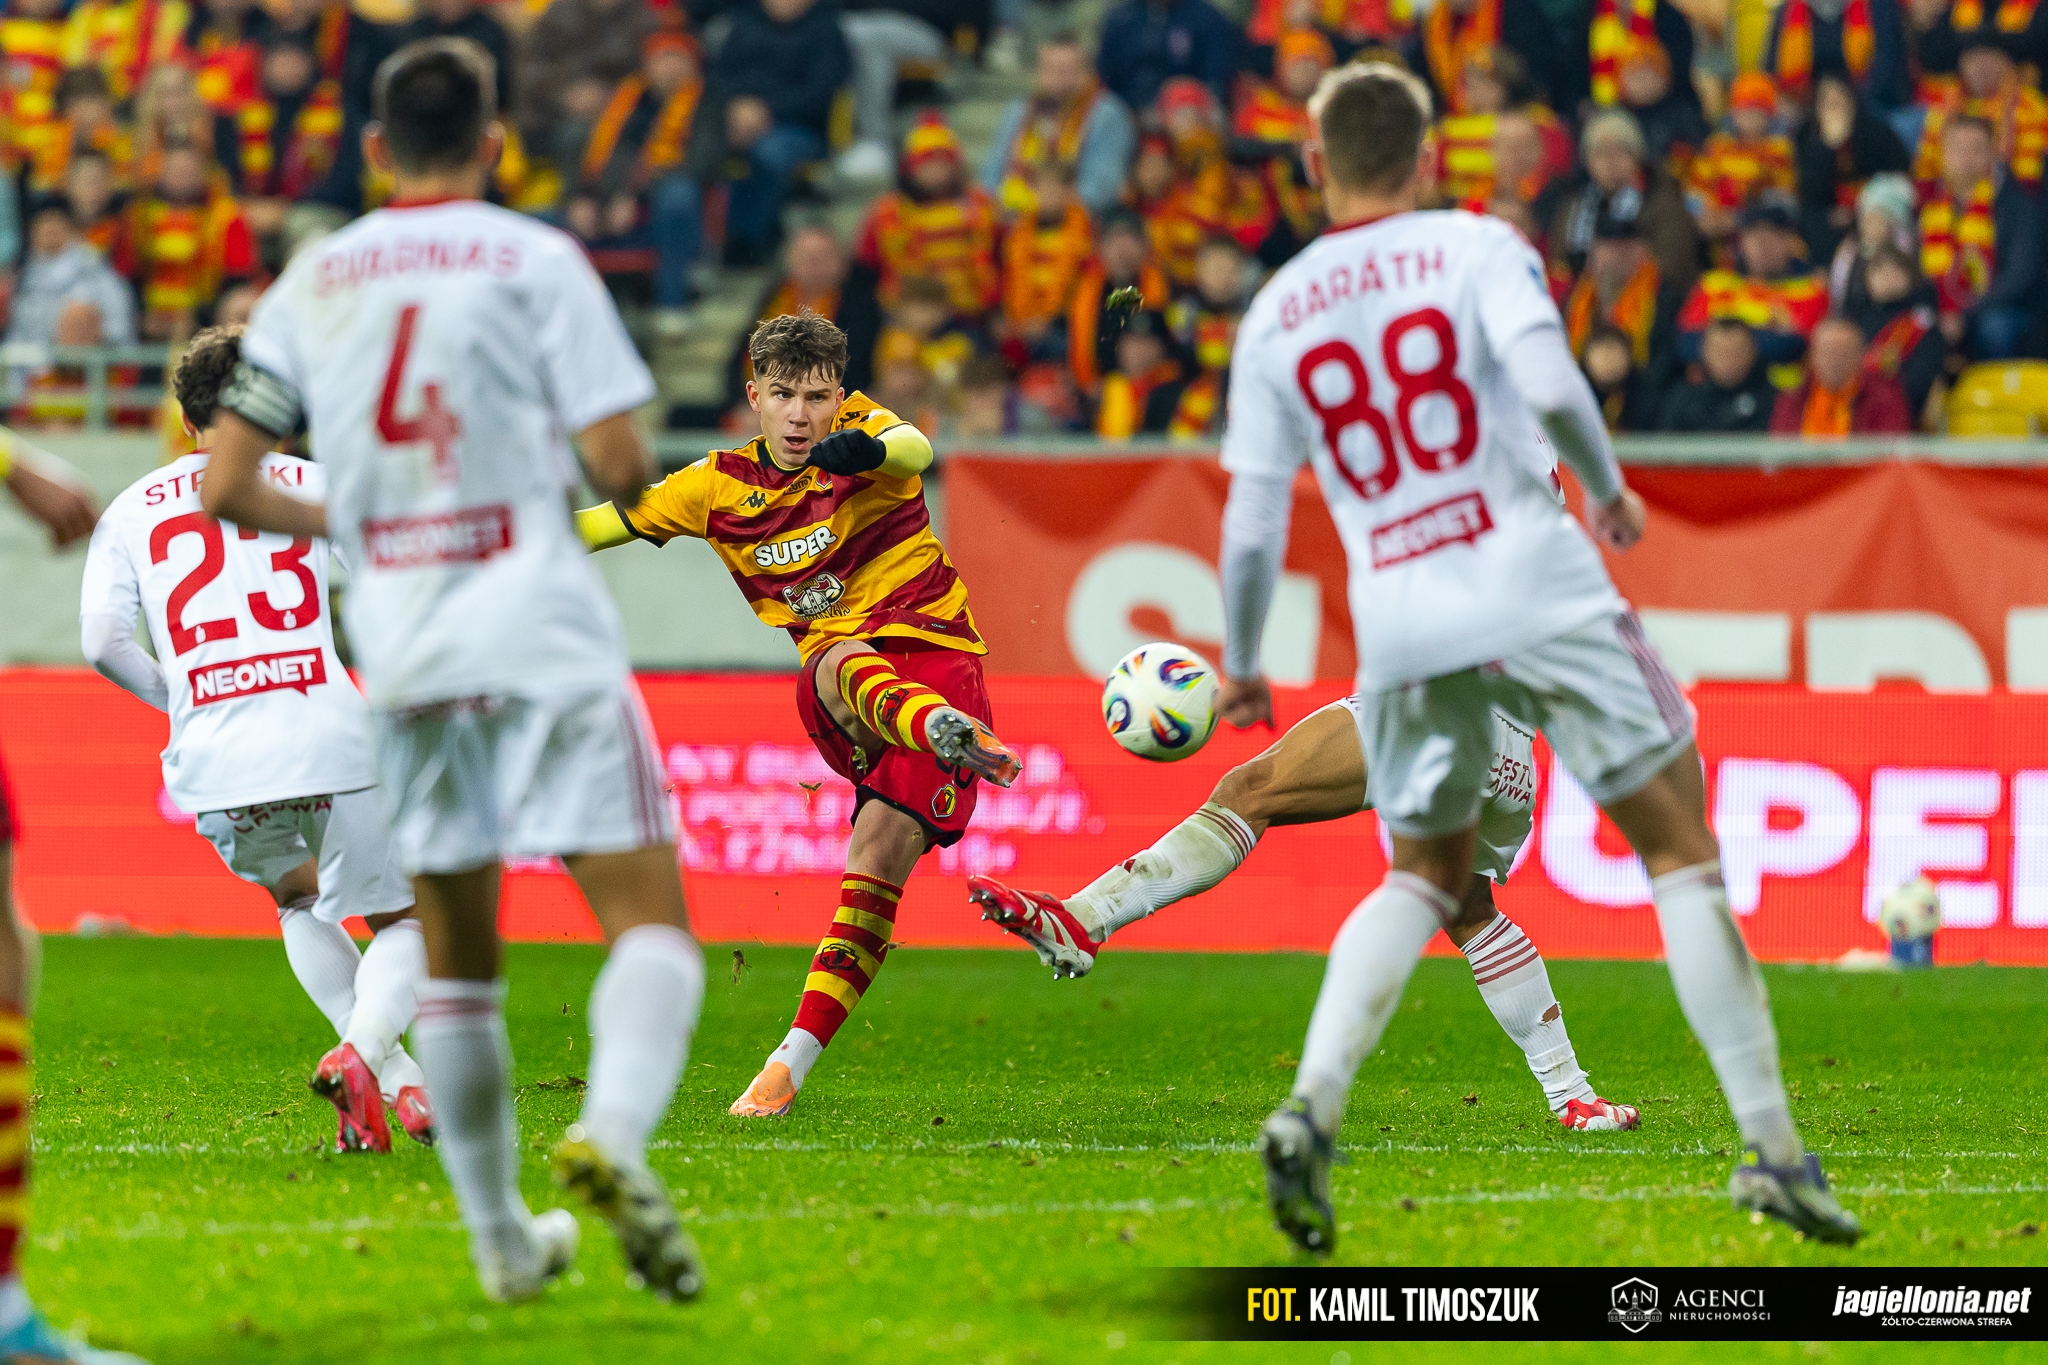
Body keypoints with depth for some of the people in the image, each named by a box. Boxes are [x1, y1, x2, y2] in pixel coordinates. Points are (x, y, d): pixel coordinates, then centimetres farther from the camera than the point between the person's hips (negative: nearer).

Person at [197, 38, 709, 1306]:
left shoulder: (309, 281, 9)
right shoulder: (537, 261, -2)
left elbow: (226, 487, 7)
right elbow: (619, 461, -8)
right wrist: (627, 484, 15)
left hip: (402, 644, 4)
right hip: (542, 630, -4)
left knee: (457, 957, 17)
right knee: (651, 923, -6)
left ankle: (503, 1237, 20)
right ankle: (612, 1131, -33)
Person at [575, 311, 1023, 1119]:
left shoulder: (857, 429, 1)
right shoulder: (720, 488, 8)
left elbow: (915, 451, -22)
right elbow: (601, 524, 12)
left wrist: (866, 451, -45)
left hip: (936, 650, -2)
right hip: (837, 680, 2)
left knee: (878, 861, -16)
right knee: (847, 667, -38)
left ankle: (794, 1058, -14)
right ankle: (943, 733, -72)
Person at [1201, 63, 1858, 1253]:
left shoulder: (1275, 316, 10)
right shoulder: (1478, 249, 1)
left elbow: (1253, 520, 10)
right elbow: (1549, 384, -16)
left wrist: (1240, 666, 23)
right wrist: (1608, 490, 3)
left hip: (1397, 619, 4)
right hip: (1533, 584, -4)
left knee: (1425, 876, 21)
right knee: (1683, 851, 4)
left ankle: (1311, 1110, -2)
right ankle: (1771, 1146, -2)